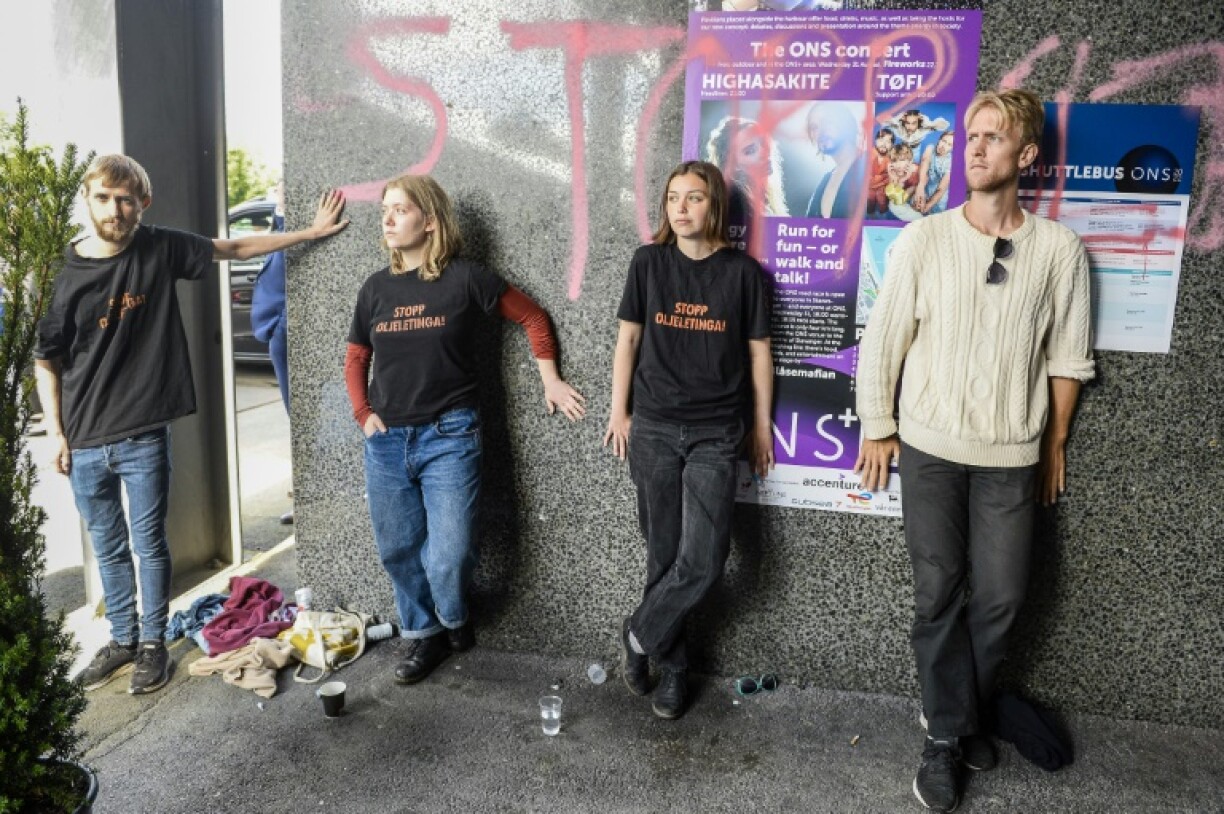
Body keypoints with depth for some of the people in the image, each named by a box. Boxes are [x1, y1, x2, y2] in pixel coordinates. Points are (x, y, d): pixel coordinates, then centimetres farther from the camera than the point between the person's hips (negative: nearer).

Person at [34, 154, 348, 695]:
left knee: (149, 545, 8)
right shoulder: (65, 275, -6)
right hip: (84, 443, 1)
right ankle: (122, 639, 32)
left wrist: (309, 232, 8)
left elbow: (234, 249, 9)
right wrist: (55, 432, -2)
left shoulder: (160, 249, -4)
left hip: (144, 437, -1)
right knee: (107, 548, 15)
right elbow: (45, 362, 2)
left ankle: (152, 644, 25)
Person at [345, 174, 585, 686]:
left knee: (449, 557, -6)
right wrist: (364, 414, 4)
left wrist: (550, 380, 1)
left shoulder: (464, 279, -5)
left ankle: (453, 620, 27)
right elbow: (356, 360, 17)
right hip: (386, 441, 5)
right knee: (397, 551, 11)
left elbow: (532, 318, 5)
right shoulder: (376, 288, 7)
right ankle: (424, 634, 33)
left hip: (448, 437, -4)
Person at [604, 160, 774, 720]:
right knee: (664, 552, 6)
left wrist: (761, 426, 6)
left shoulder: (742, 270, 0)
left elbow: (758, 351, 5)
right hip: (654, 429, 1)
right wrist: (618, 411, 5)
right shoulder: (648, 262, 3)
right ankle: (671, 664, 24)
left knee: (704, 559, -7)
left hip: (715, 434, 0)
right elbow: (628, 339, 7)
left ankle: (641, 634, 18)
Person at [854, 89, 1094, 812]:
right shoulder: (923, 239, -4)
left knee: (1001, 599, 6)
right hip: (930, 450, -1)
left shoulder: (1060, 249, -2)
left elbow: (1066, 358, 6)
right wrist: (878, 430, 2)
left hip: (1012, 457, 1)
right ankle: (948, 736, 21)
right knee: (939, 596, 5)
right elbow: (883, 341, 0)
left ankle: (967, 713, 31)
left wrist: (1056, 443, 10)